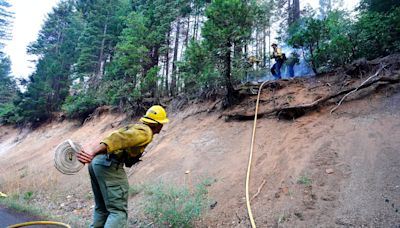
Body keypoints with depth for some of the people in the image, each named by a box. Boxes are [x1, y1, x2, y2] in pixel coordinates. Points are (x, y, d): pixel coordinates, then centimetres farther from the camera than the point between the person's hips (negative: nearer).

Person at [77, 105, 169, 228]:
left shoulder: (134, 126, 24)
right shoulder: (145, 132, -5)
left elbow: (115, 138, 19)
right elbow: (118, 139, -19)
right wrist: (93, 153, -27)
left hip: (96, 162, 9)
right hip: (109, 165, -9)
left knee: (101, 209, 19)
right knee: (119, 211, -6)